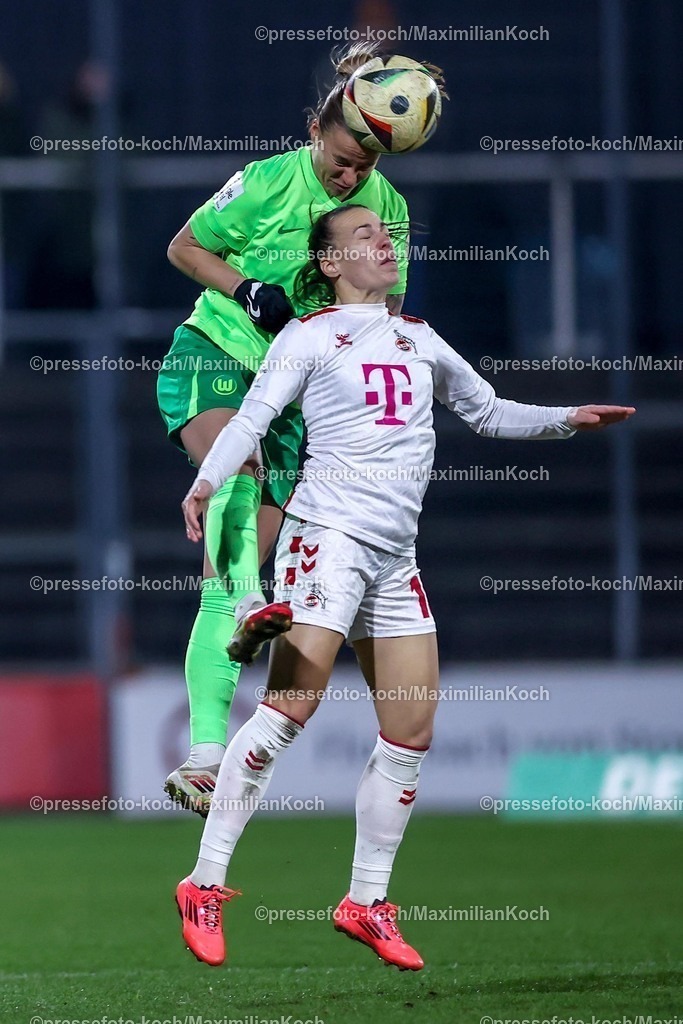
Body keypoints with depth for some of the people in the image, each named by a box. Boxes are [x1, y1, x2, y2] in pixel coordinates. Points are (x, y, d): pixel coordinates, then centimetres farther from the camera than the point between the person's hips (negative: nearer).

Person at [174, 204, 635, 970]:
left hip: (396, 556, 7)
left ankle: (366, 902, 13)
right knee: (289, 710, -17)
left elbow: (487, 413, 28)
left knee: (412, 730, 2)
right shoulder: (311, 336, 2)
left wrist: (568, 420, 16)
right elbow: (252, 415, -7)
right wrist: (206, 481, -21)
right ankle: (205, 885, -14)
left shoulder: (417, 338, 20)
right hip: (327, 534, -7)